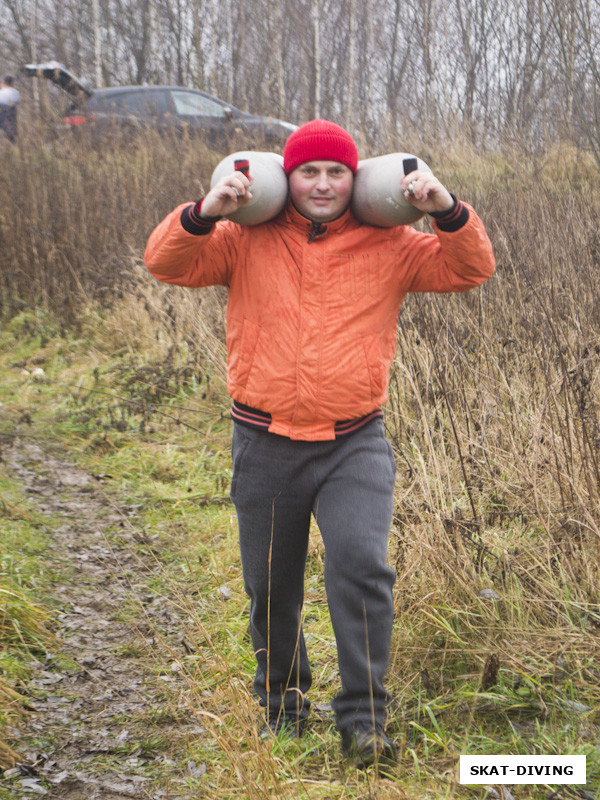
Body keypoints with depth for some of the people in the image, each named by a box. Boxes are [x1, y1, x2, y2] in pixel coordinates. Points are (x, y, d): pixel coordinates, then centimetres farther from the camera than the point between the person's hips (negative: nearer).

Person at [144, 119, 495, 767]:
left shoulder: (387, 246, 3)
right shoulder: (247, 241, 3)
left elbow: (470, 270, 0)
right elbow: (166, 263, -3)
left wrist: (448, 212, -17)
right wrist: (204, 214, -21)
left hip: (355, 445, -1)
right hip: (267, 445, 2)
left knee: (361, 566, -19)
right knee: (270, 584, 13)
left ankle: (363, 720, -7)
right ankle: (281, 701, 37)